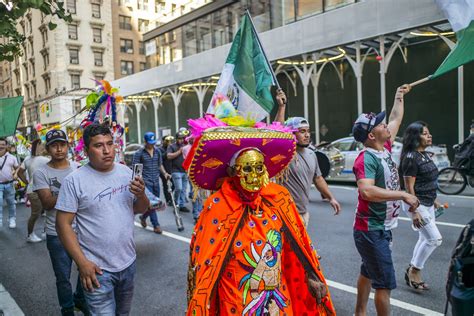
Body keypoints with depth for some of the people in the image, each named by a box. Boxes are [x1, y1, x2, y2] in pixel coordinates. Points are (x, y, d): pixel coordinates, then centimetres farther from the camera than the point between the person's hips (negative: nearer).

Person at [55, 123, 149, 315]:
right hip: (98, 269, -5)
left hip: (129, 262, 5)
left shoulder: (125, 171, 2)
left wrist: (141, 195, -14)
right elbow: (63, 224, -11)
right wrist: (82, 263, -16)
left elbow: (140, 209, 9)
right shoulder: (74, 180, -13)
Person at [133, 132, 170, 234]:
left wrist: (165, 173, 1)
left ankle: (143, 217, 37)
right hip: (146, 181, -6)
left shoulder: (157, 151, 8)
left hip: (156, 181, 6)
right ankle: (156, 225, 2)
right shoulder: (139, 153, -7)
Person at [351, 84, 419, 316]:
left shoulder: (384, 149, 4)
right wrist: (404, 195, -34)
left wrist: (399, 97, 27)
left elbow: (396, 120, 21)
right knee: (385, 284, -1)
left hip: (380, 228, 9)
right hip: (372, 231, -9)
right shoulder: (367, 159, -22)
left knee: (368, 273, 22)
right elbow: (367, 191, -39)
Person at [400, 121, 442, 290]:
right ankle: (414, 271, 10)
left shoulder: (425, 154, 9)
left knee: (425, 239, 14)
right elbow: (409, 187, -20)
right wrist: (415, 211, -22)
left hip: (428, 204, 9)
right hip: (418, 205, -9)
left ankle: (412, 272, 26)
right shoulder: (411, 158, -19)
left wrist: (434, 201, 20)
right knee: (435, 239, -7)